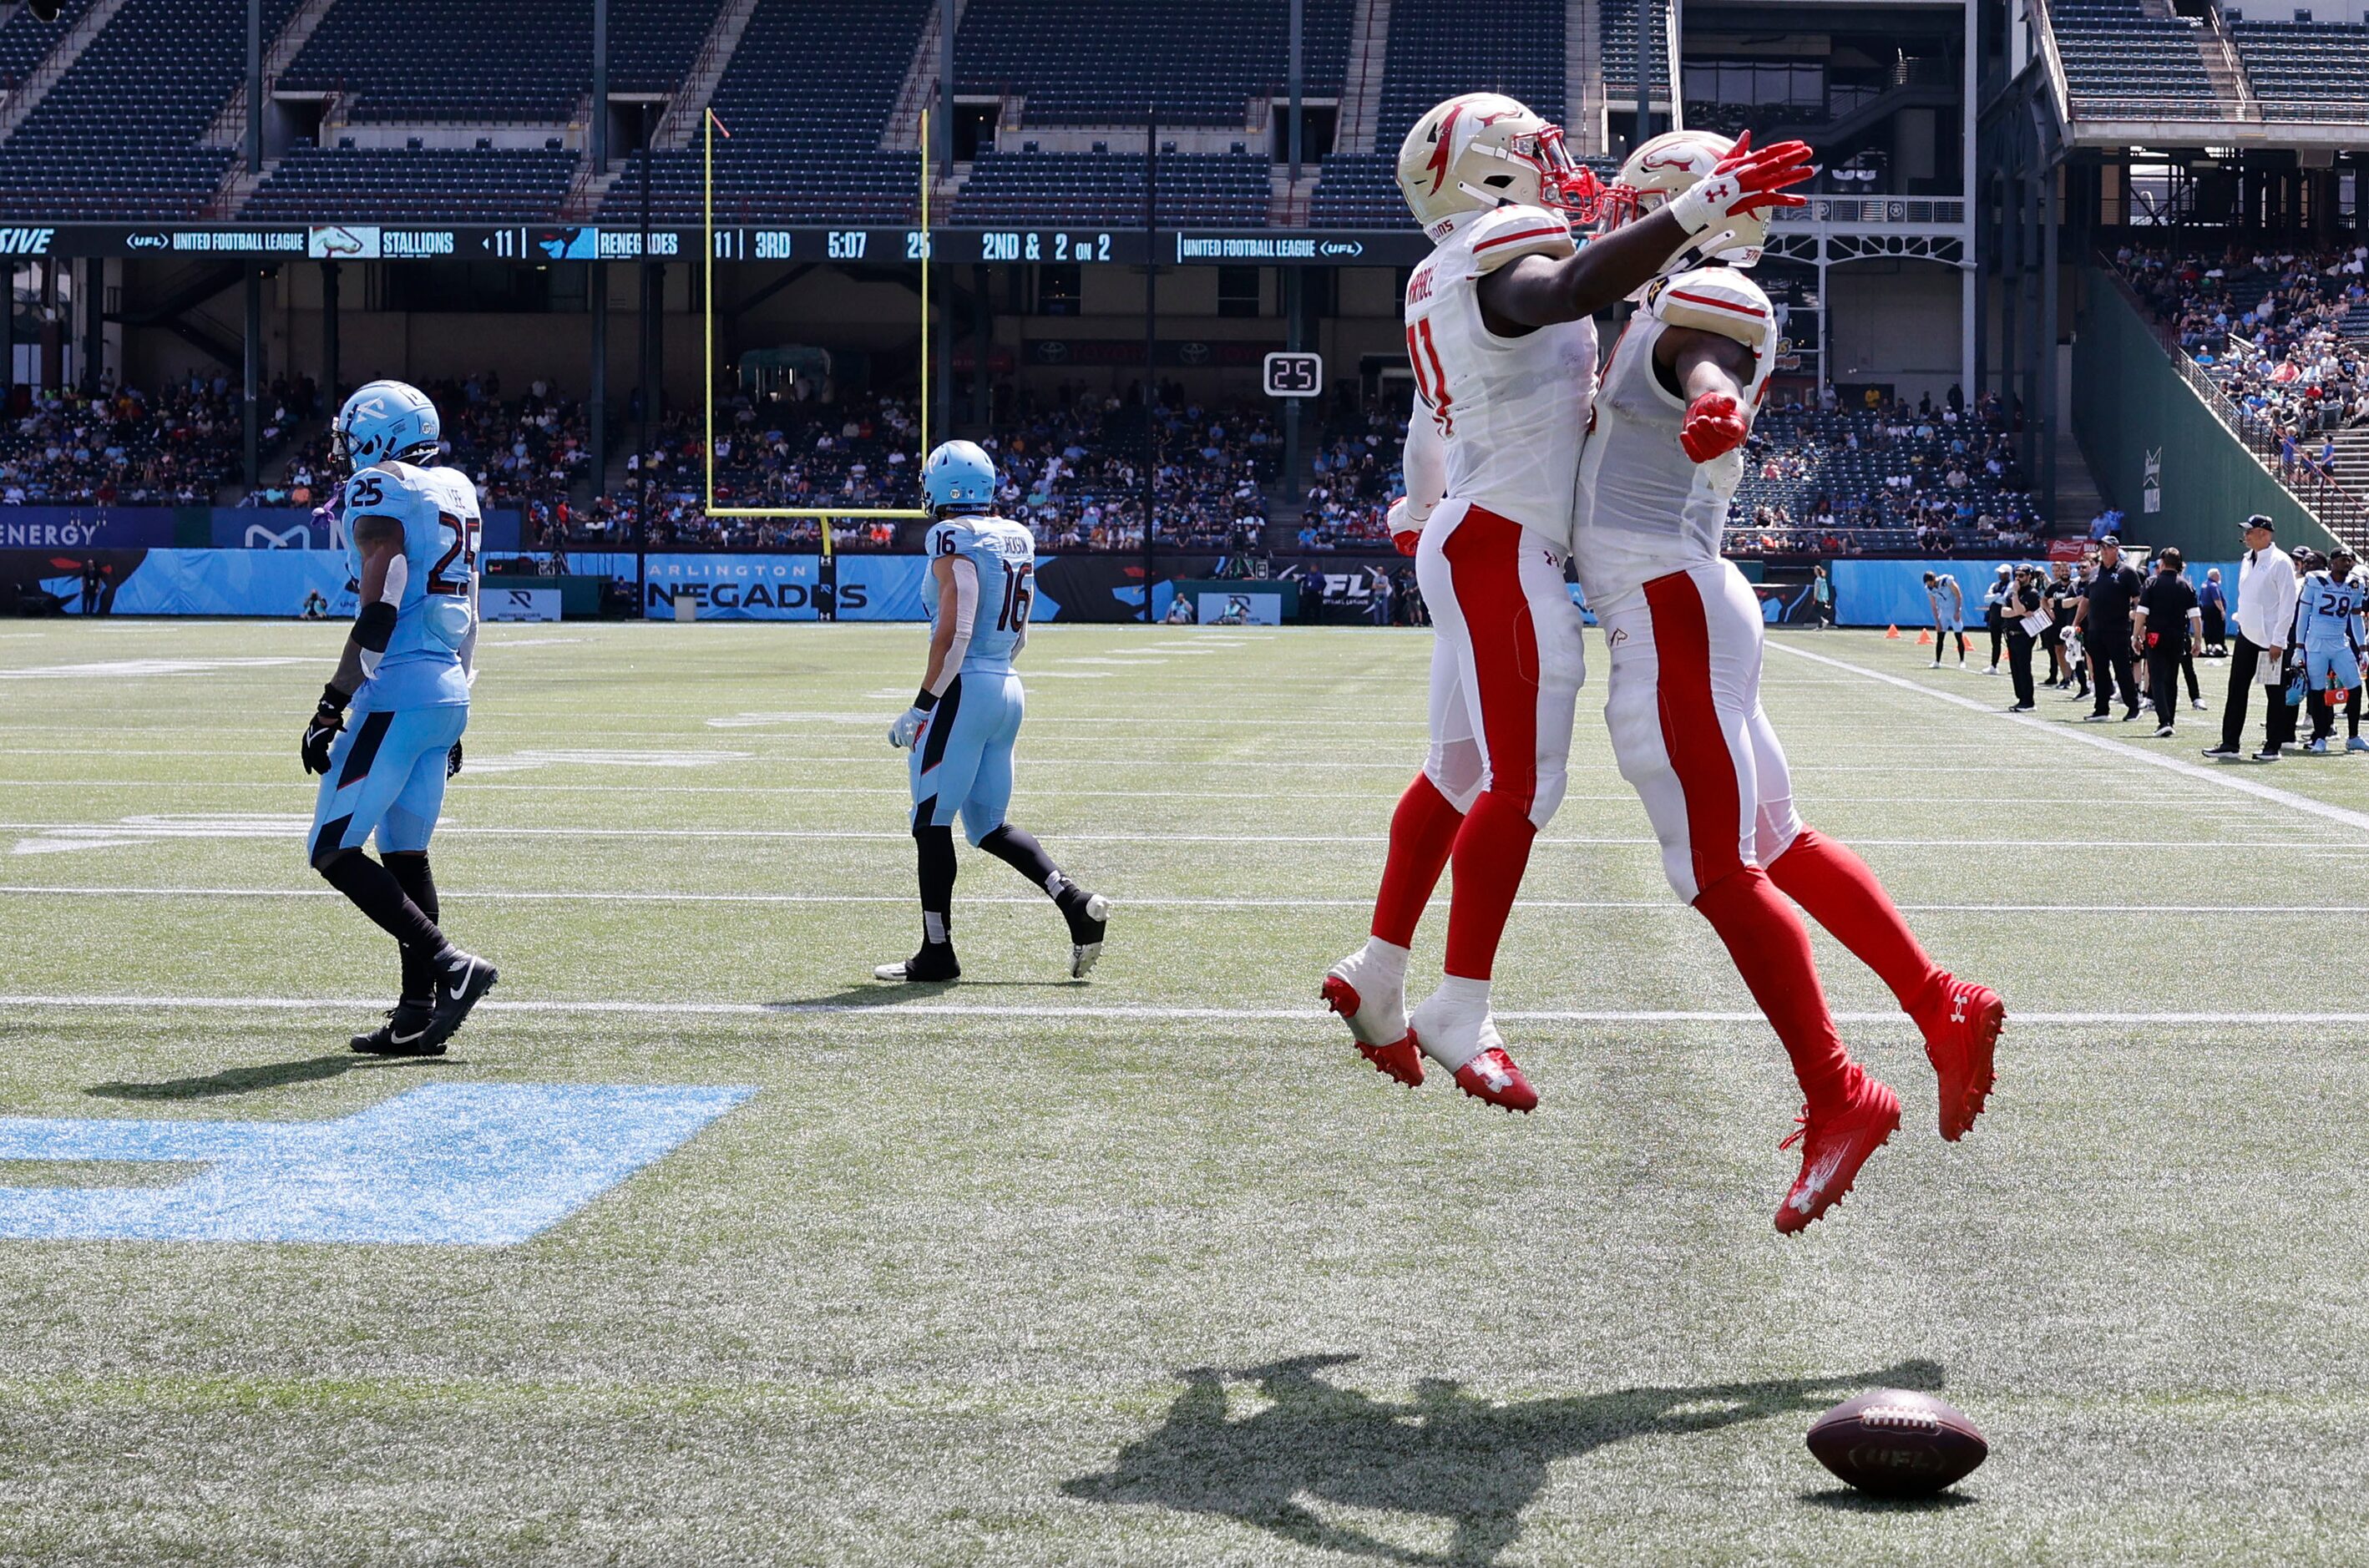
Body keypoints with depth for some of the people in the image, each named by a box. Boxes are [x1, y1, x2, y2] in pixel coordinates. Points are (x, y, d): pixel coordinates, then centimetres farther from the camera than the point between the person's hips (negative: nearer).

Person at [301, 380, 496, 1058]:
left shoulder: (379, 494, -10)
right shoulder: (455, 494, 16)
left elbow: (378, 614, -18)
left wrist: (331, 706, -16)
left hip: (397, 694, -9)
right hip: (448, 692, 9)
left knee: (334, 852, -6)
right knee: (404, 853, 13)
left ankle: (450, 964, -14)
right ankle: (419, 1012, 11)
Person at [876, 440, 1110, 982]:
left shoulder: (952, 538, -12)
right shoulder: (1018, 538, 13)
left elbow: (954, 632, -18)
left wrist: (922, 706, -14)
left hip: (964, 688, -8)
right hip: (1009, 689, 8)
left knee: (932, 823, 0)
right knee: (989, 826, 15)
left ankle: (937, 952, 3)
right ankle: (1076, 902, 1)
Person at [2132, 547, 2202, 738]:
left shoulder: (2152, 583, -2)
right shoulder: (2186, 586, 5)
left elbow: (2141, 613, -8)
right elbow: (2195, 616, 0)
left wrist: (2136, 636, -2)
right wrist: (2197, 639, 5)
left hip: (2155, 636, -3)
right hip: (2178, 637, 3)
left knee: (2157, 679, -4)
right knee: (2171, 681, 14)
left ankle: (2164, 721, -20)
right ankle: (2168, 722, 19)